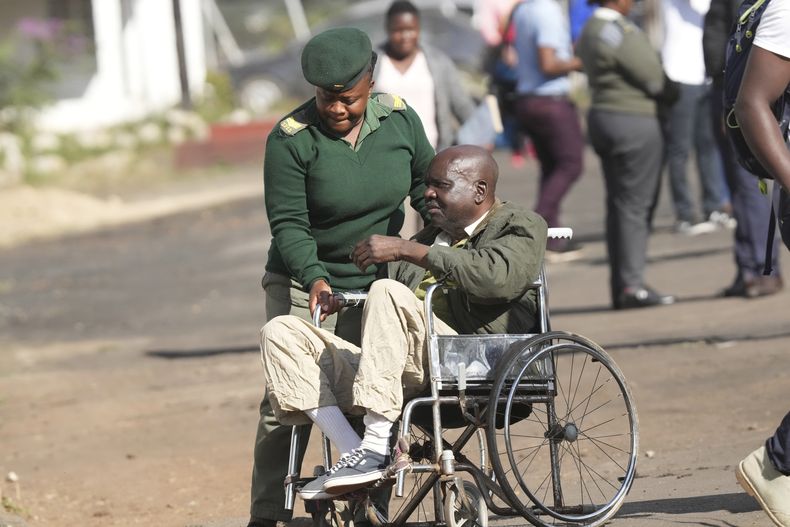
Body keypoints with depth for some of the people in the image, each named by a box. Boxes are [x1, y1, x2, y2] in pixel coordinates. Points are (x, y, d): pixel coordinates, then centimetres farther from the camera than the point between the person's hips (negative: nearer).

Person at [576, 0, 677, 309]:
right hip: (634, 121, -9)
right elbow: (654, 79, -15)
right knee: (634, 205, -6)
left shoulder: (589, 31, 13)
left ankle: (620, 286, 13)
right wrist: (673, 90, 8)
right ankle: (633, 286, -6)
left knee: (618, 204, 11)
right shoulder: (621, 33, -17)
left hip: (601, 117, 9)